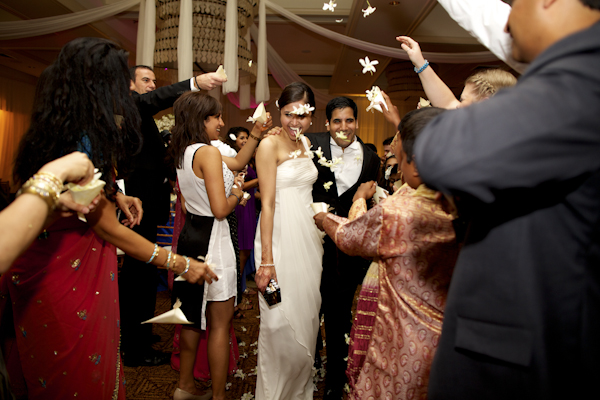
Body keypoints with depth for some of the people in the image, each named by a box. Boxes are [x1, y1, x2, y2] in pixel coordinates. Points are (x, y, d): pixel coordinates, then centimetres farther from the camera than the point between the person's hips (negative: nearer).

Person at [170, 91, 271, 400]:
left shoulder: (184, 152, 10)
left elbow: (237, 163, 17)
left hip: (191, 237, 10)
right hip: (211, 241, -9)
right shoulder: (208, 153, -18)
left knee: (193, 316, 21)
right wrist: (238, 192, -4)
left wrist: (255, 135, 9)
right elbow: (220, 210, -22)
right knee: (220, 323, 4)